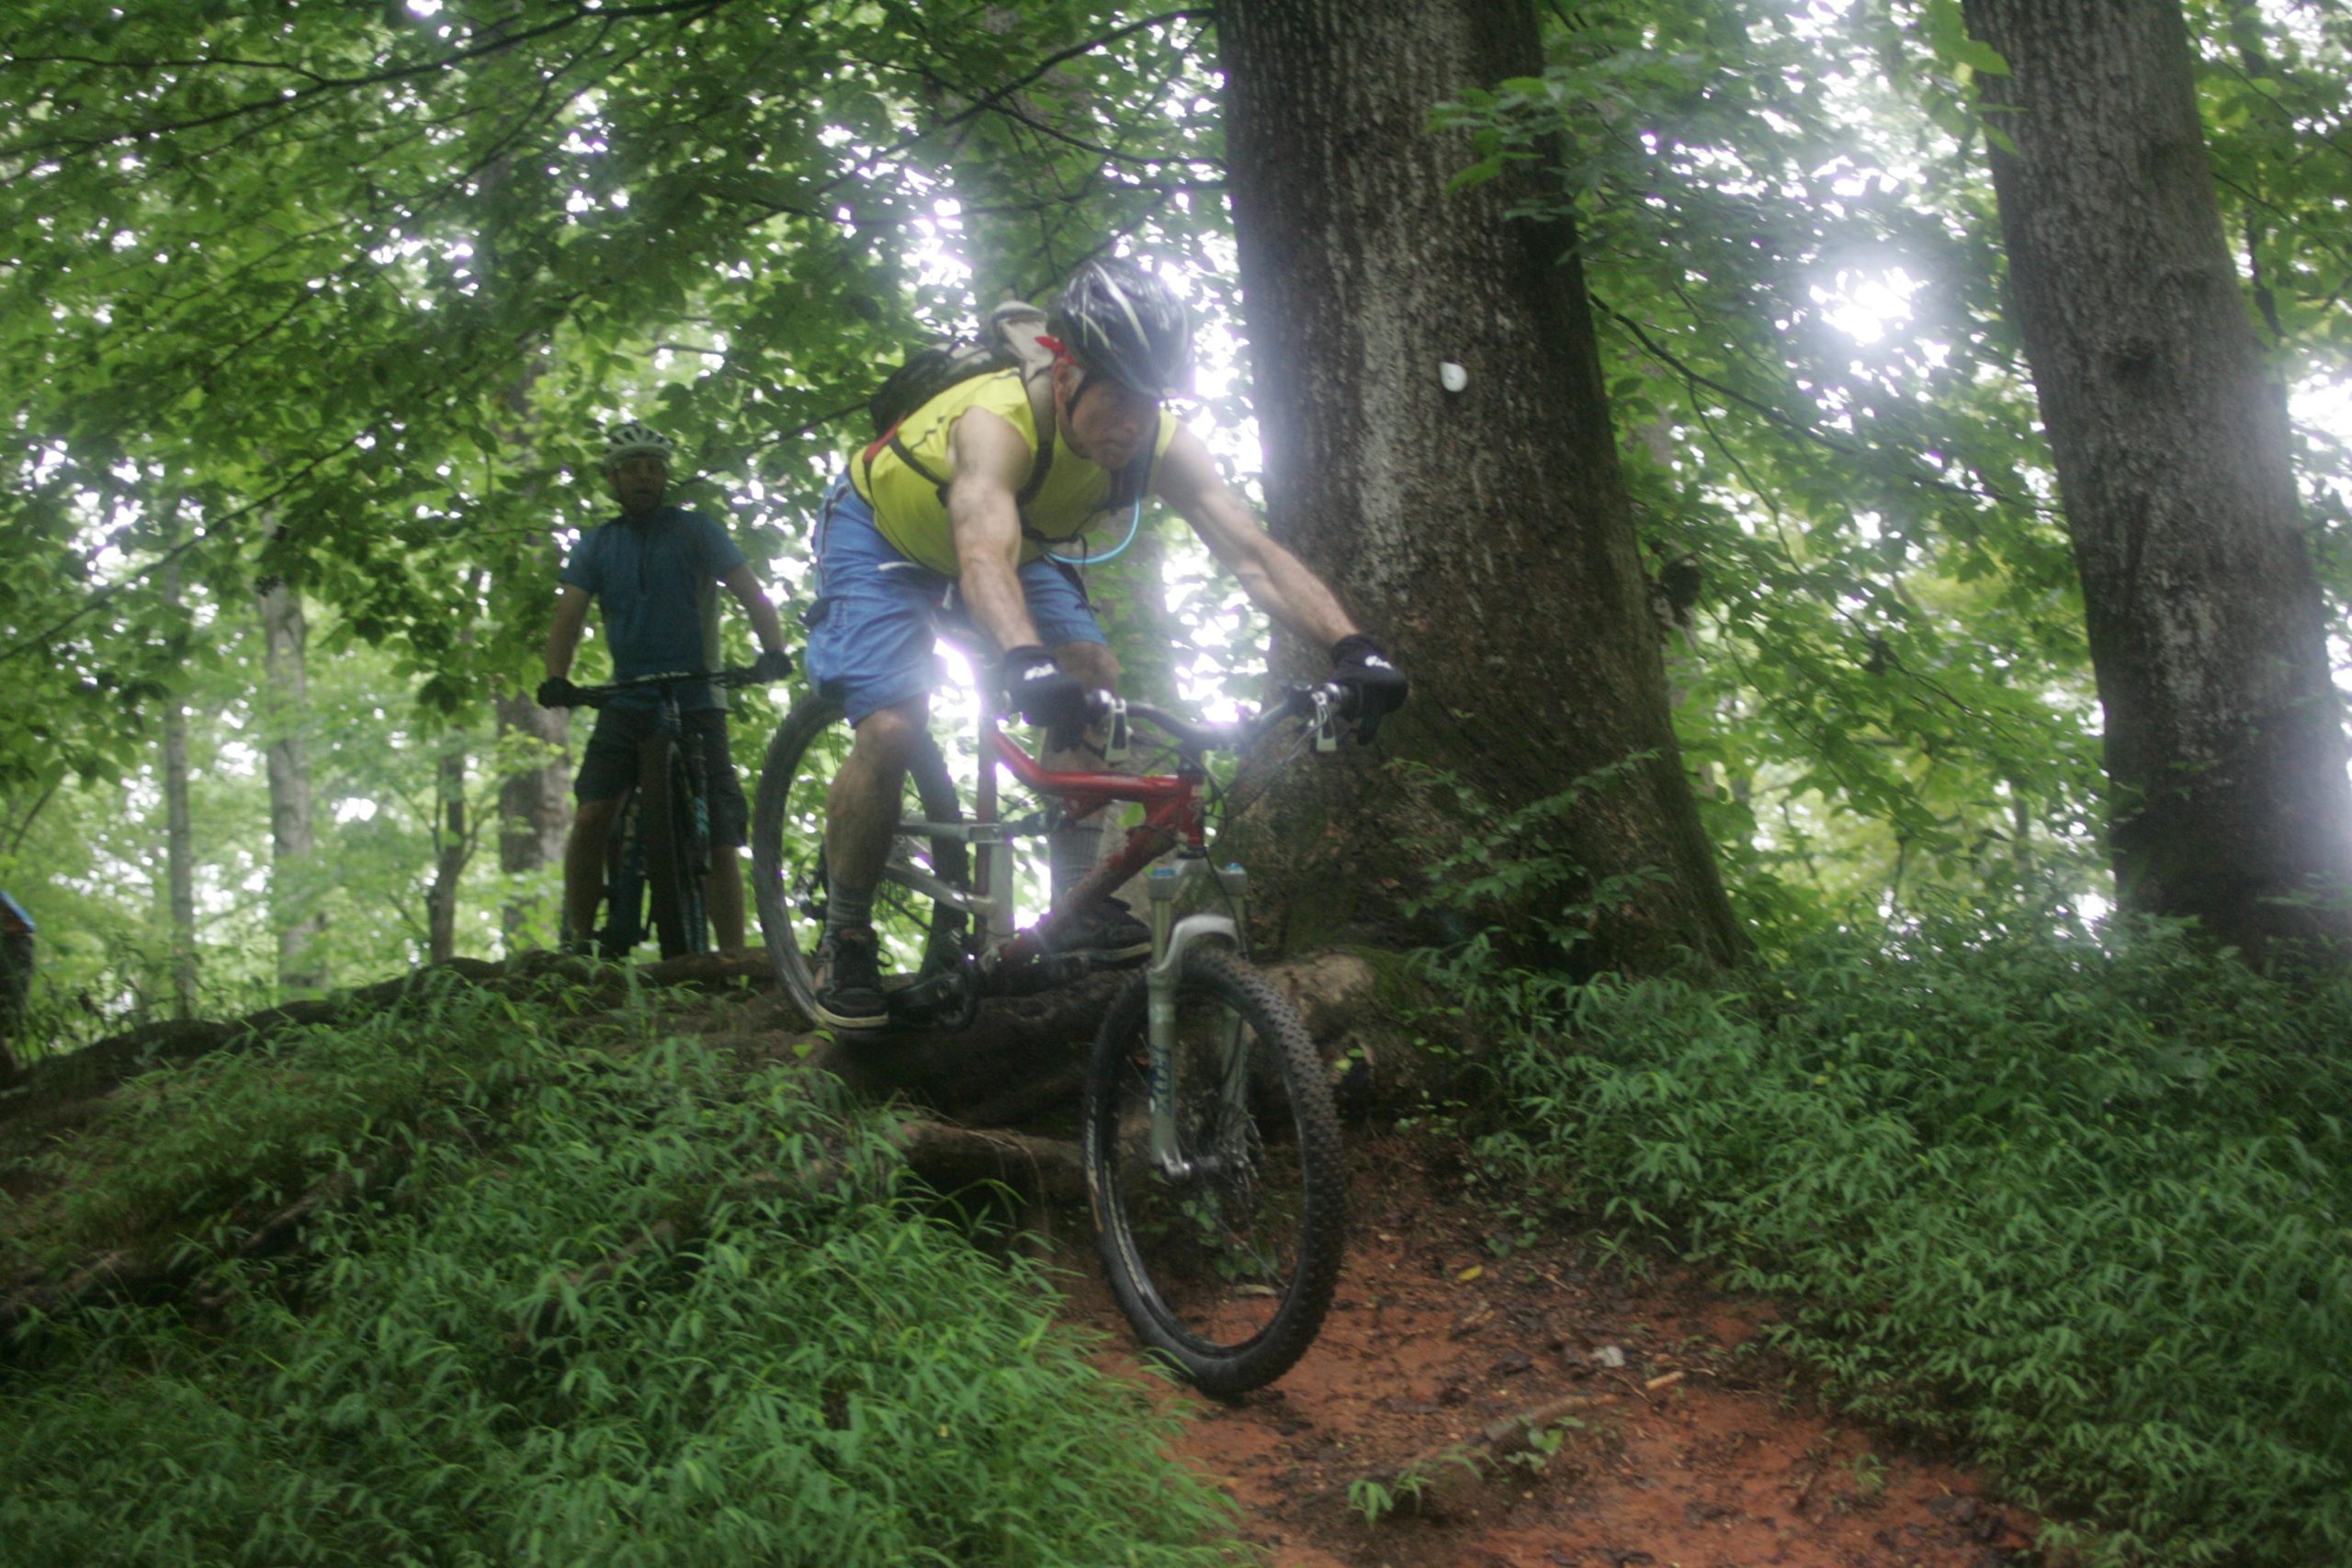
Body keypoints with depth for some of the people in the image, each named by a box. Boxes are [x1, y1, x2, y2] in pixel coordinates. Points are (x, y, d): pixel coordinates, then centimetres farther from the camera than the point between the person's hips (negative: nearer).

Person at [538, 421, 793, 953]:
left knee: (720, 839, -6)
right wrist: (556, 678, -19)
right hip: (627, 704, 2)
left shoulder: (695, 531, 3)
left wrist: (773, 650, -25)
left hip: (696, 703, -2)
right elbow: (570, 613, 0)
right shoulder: (597, 545, 10)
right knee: (592, 816, -16)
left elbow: (750, 592, -6)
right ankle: (577, 943, -6)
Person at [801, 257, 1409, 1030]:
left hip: (1023, 540, 5)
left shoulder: (1160, 445, -25)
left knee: (1094, 676, -19)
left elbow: (1252, 553, -32)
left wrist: (1350, 646, -47)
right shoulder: (997, 422, -42)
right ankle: (844, 937, -1)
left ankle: (1080, 900, -12)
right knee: (890, 730, -21)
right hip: (880, 531, -5)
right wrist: (1025, 662, -78)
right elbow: (984, 557, -59)